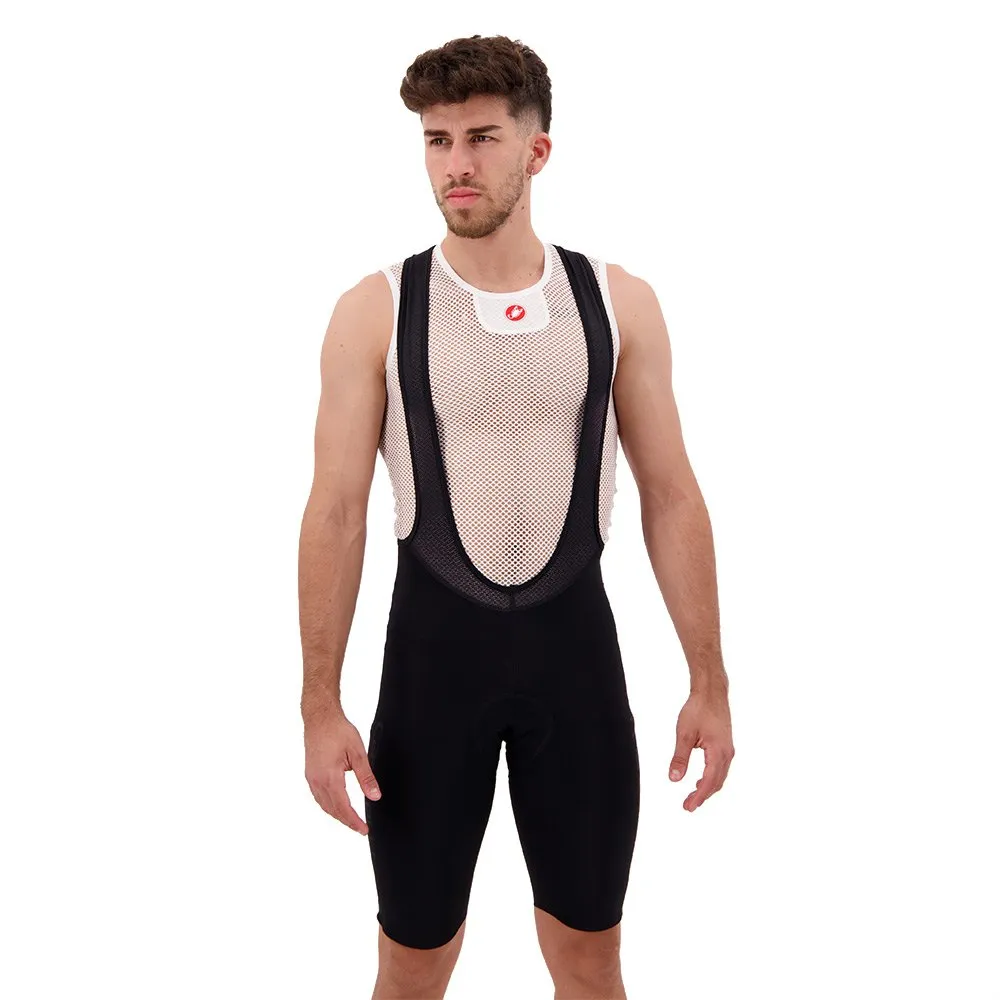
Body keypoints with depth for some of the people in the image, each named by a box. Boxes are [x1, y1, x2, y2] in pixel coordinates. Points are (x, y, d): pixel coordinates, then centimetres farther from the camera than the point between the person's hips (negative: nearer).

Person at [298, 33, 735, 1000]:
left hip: (574, 637, 1)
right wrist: (321, 705, -8)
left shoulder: (618, 302, -2)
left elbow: (671, 497, 1)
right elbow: (336, 511, -5)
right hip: (436, 639, -1)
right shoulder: (374, 311, -6)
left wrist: (709, 682, 0)